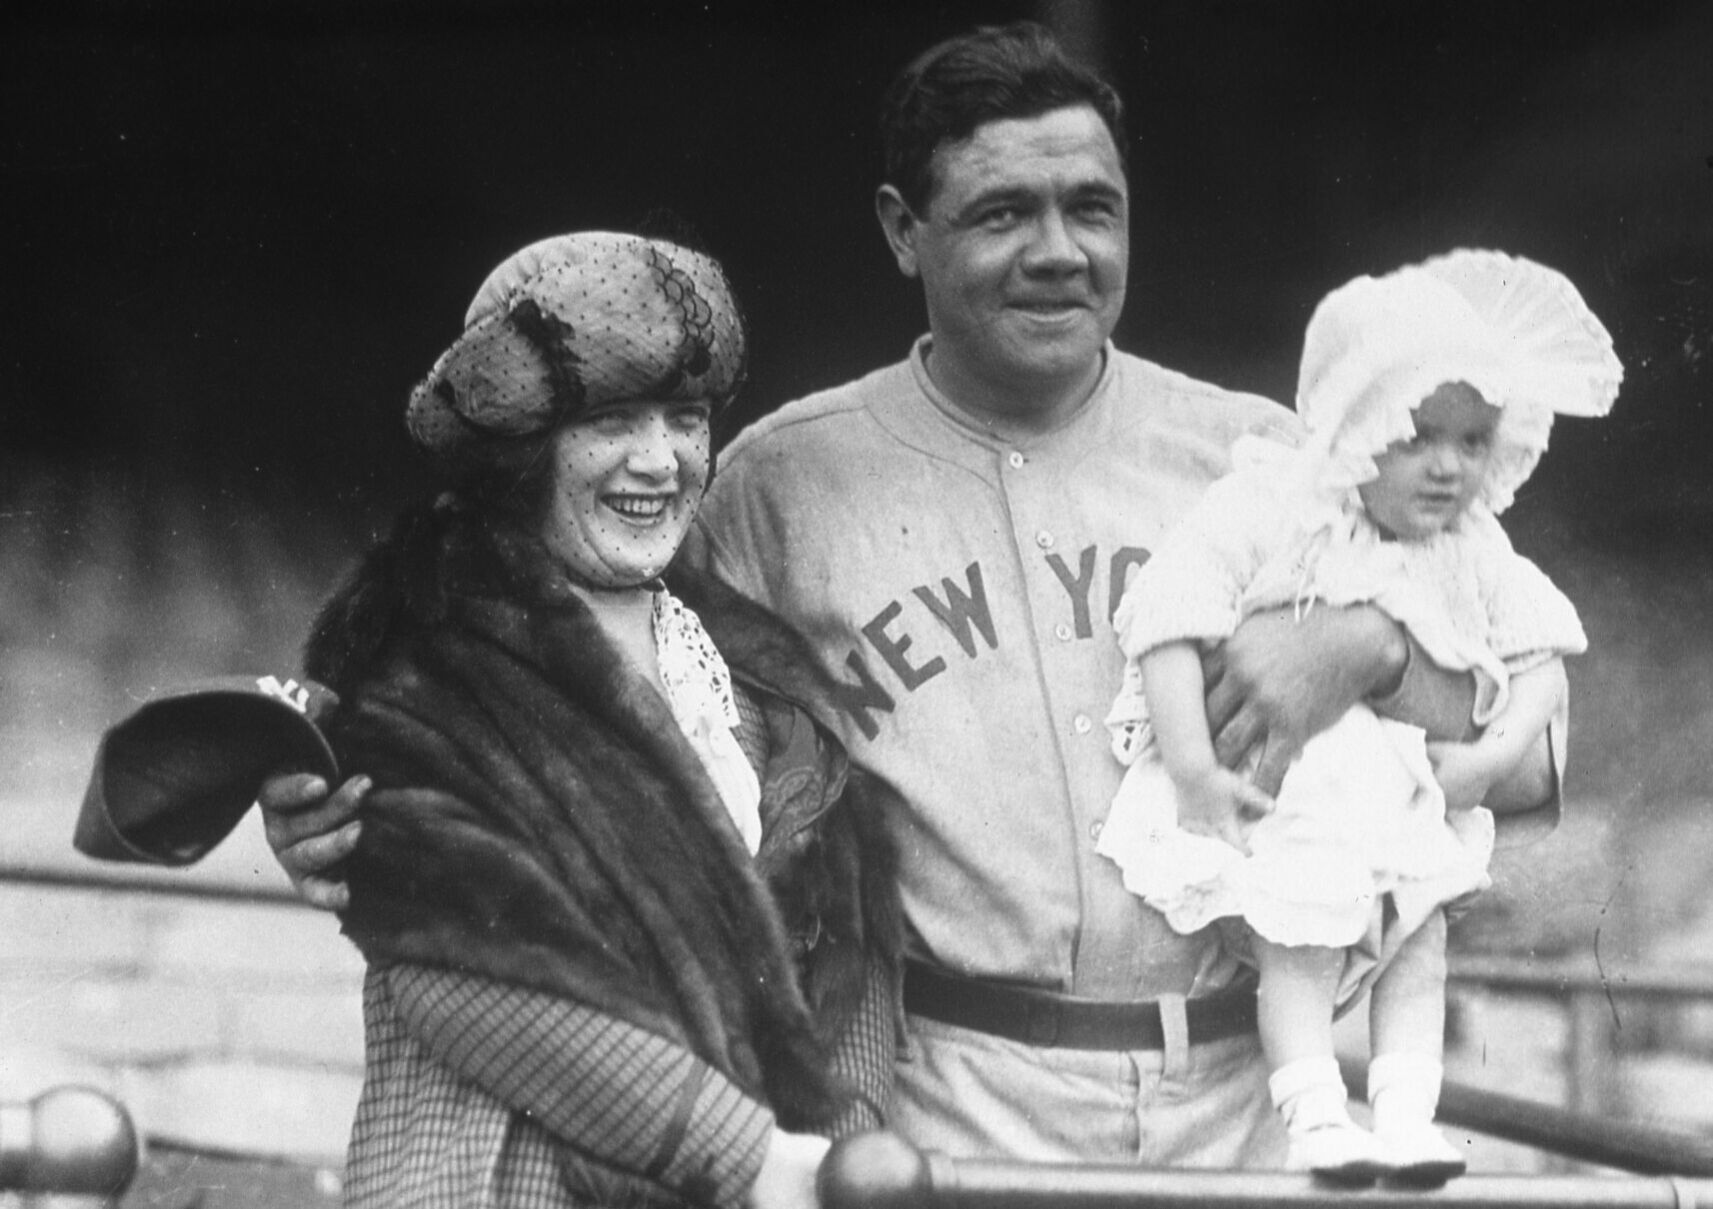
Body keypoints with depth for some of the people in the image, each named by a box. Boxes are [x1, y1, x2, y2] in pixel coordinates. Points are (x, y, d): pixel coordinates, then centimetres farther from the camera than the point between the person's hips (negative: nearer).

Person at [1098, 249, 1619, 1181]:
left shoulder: (1475, 554, 4)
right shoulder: (1273, 511, -13)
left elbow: (1541, 659, 6)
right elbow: (1167, 618, -20)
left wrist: (1494, 756, -14)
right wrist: (1192, 771, -27)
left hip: (1406, 800, 5)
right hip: (1270, 794, -5)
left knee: (1423, 924, -12)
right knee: (1303, 924, -22)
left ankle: (1406, 1114, -11)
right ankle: (1313, 1119, -22)